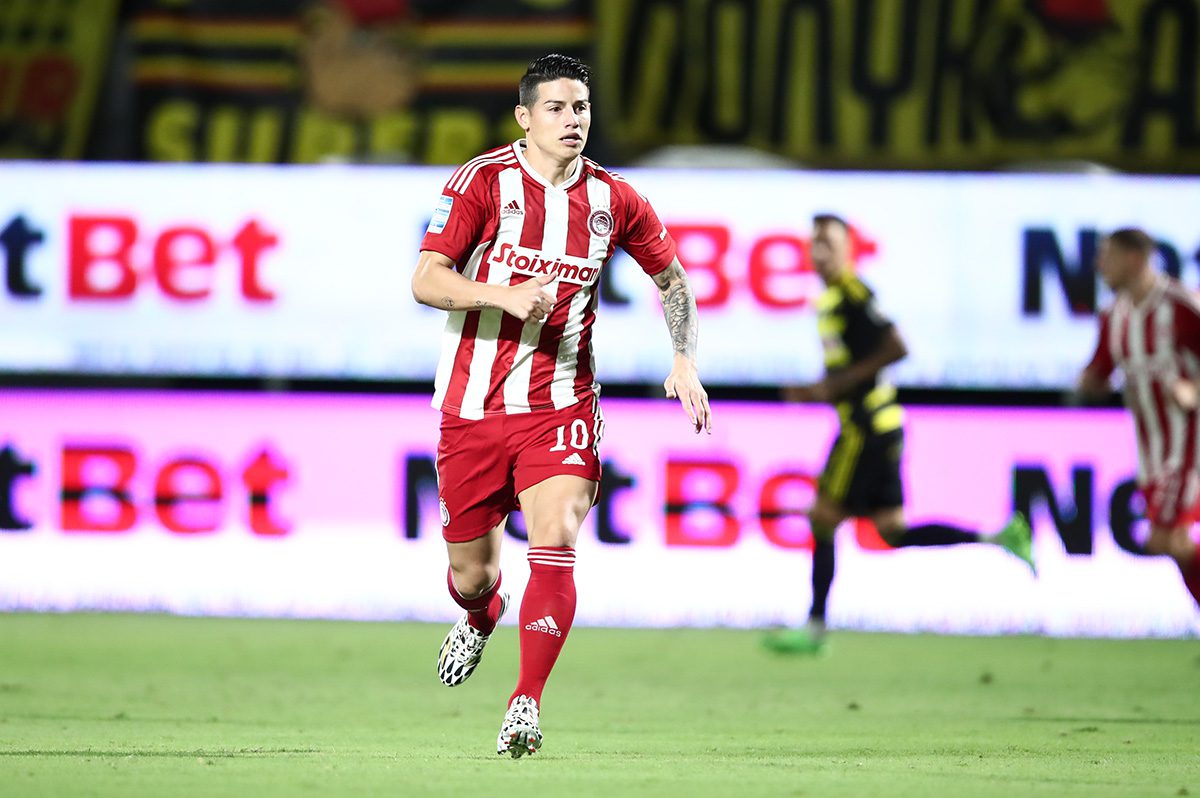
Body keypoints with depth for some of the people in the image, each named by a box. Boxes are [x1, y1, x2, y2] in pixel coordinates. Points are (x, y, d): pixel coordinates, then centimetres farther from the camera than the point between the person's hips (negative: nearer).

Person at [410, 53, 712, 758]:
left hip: (561, 404, 1)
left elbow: (672, 278, 19)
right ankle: (481, 619, 48)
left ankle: (527, 706, -21)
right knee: (471, 574, 10)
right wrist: (504, 295, -29)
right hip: (473, 404, -1)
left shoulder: (612, 199, 2)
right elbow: (426, 280, -14)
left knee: (555, 541, -23)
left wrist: (686, 360, 7)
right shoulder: (484, 181, -8)